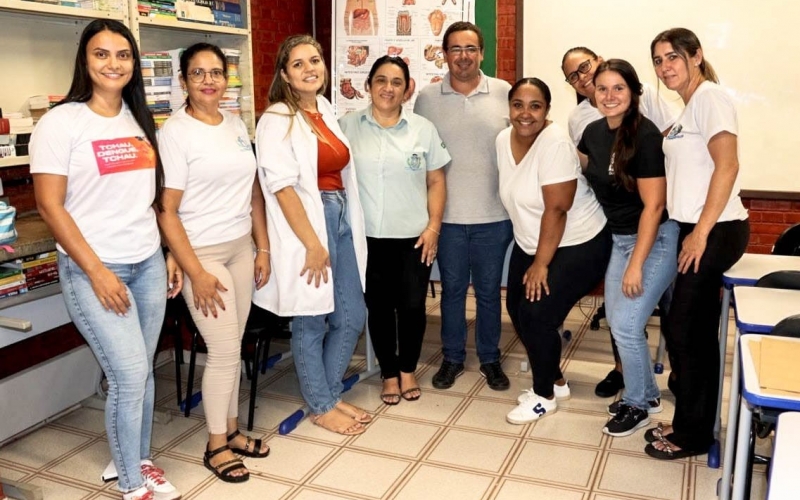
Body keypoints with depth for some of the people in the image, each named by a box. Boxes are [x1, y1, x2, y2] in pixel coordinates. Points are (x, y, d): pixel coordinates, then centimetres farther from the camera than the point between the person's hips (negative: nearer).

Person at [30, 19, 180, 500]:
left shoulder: (140, 121, 10)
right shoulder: (62, 122, -8)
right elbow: (50, 205, -11)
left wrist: (170, 255, 10)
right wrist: (96, 271, -15)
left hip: (148, 263, 5)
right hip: (93, 270, -5)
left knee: (142, 371, 11)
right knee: (130, 376, -3)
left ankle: (139, 460, 32)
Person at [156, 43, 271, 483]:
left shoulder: (237, 125, 9)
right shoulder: (174, 132, -10)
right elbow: (166, 211, -13)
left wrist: (263, 248, 8)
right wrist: (196, 274, -15)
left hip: (241, 247, 5)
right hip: (202, 252, -5)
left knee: (233, 347, 11)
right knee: (225, 352, -1)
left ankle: (231, 429, 29)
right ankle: (216, 446, 18)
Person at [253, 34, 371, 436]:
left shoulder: (328, 112, 13)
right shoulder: (277, 120, -10)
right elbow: (282, 187, -17)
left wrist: (349, 223, 10)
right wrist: (313, 244, -19)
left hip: (340, 220, 8)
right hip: (304, 224, -8)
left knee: (351, 317, 12)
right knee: (311, 322, 6)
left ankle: (331, 394, 32)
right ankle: (321, 408, 24)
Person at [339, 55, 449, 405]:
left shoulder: (423, 129, 3)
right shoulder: (348, 126, 1)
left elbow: (436, 182, 4)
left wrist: (433, 226, -4)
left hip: (413, 236, 0)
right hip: (369, 237, 0)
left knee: (412, 305, 5)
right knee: (379, 306, 8)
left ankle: (408, 369, 28)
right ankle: (389, 373, 27)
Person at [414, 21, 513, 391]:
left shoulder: (505, 93, -1)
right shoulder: (427, 98, 1)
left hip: (494, 215, 0)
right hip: (447, 215, 0)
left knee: (489, 291, 12)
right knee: (452, 289, 13)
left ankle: (490, 359, 28)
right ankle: (452, 358, 29)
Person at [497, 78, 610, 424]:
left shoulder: (555, 143, -24)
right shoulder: (504, 139, -2)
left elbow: (557, 209, -25)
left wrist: (541, 264, -21)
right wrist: (531, 256, 12)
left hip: (577, 245, -8)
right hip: (529, 243, 8)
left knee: (537, 314, -13)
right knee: (517, 311, 6)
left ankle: (545, 395, 11)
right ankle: (555, 381, 28)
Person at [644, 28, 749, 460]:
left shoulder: (710, 97, -12)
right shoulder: (688, 108, 16)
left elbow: (726, 166, -21)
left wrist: (701, 232, -20)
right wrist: (692, 230, 10)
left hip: (715, 231, -9)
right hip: (696, 229, 9)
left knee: (684, 331, -1)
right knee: (698, 332, 14)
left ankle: (693, 434, 15)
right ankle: (693, 425, 26)